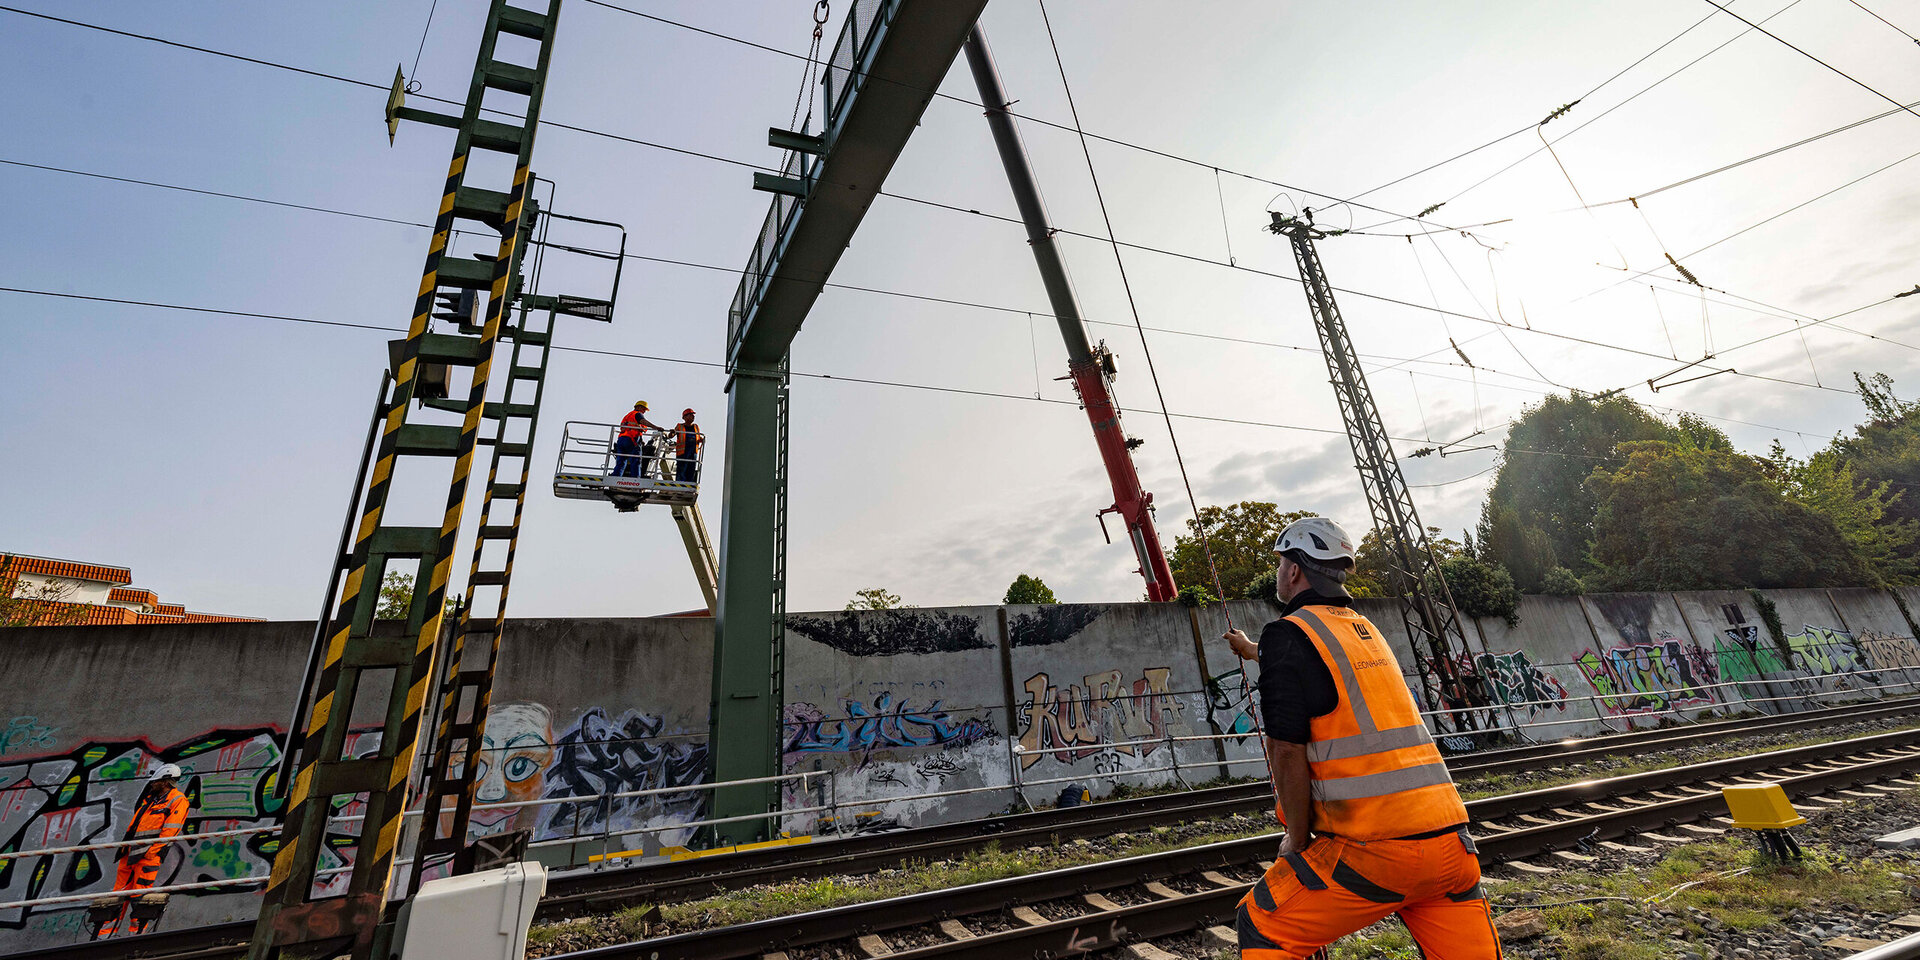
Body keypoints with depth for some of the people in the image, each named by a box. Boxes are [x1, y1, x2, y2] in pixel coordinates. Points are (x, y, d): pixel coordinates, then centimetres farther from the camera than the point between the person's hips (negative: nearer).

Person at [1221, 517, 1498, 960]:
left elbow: (1287, 750, -14)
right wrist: (1252, 650, 57)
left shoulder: (1288, 634, -9)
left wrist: (1296, 841, 0)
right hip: (1451, 838, 8)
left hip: (1375, 847, -7)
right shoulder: (1366, 630, 16)